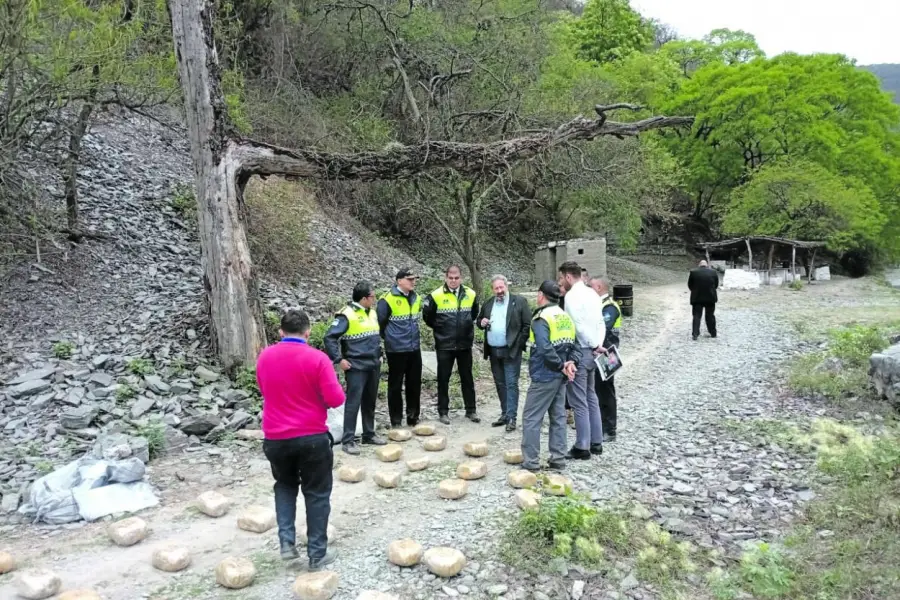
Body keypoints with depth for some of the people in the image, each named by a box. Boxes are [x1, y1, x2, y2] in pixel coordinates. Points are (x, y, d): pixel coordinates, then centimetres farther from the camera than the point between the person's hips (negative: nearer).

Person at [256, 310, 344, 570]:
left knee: (285, 485, 26)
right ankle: (317, 554, 17)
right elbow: (335, 399, -15)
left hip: (275, 438, 4)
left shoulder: (264, 357, 0)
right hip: (312, 437, -3)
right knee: (317, 494, 11)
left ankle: (287, 542, 15)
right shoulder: (317, 358, -14)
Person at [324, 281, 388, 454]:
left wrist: (379, 354, 19)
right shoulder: (347, 315, -15)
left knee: (370, 402, 15)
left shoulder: (372, 313, 10)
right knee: (353, 403, -4)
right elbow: (329, 337, -17)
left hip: (374, 366, 7)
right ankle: (348, 440, 3)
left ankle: (369, 434, 26)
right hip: (356, 367, -7)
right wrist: (339, 360, -17)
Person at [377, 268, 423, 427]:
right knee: (395, 385, 5)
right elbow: (379, 323, -10)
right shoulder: (387, 300, -15)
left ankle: (413, 418, 25)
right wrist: (388, 337, 2)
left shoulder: (416, 298, 7)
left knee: (414, 384, 12)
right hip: (396, 350, -6)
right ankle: (396, 421, 15)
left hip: (414, 349, 6)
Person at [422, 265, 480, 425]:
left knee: (467, 378, 12)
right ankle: (443, 411, 18)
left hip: (465, 344, 3)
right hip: (444, 345, -2)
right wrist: (439, 328, 6)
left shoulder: (470, 295, 0)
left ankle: (471, 410, 23)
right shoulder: (436, 295, -10)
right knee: (443, 379, 7)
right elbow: (427, 317, 2)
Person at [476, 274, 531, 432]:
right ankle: (504, 414, 23)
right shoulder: (487, 304, 11)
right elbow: (479, 321, 21)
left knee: (511, 384, -5)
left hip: (511, 350, -6)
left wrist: (519, 343, -13)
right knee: (500, 384, 13)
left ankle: (511, 417, -1)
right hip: (494, 351, 6)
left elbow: (528, 324, -7)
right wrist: (481, 323, -3)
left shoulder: (519, 301, -5)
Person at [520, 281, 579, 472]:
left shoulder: (541, 318, -15)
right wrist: (571, 362, -7)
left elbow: (544, 349, -27)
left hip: (544, 377, -8)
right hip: (560, 377, 8)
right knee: (558, 417, 13)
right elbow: (574, 345, 8)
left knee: (531, 418, 0)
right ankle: (558, 459, 17)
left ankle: (531, 461, 3)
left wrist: (562, 365, -17)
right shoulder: (566, 317, 11)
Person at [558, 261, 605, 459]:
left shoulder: (572, 296, -15)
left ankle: (582, 447, 4)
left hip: (579, 352, -9)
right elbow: (600, 322, 10)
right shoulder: (592, 293, 12)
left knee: (579, 402, -2)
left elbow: (579, 326, -21)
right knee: (591, 398, 17)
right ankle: (596, 442, 24)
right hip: (591, 352, 9)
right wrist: (598, 345, 0)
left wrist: (595, 346, -11)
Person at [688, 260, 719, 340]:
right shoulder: (713, 272, 0)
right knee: (710, 316, 12)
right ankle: (713, 333, 19)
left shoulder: (693, 272, -4)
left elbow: (690, 285, 1)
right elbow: (716, 285, 7)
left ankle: (695, 334, -6)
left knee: (697, 316, 2)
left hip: (697, 297, -1)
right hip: (710, 297, 1)